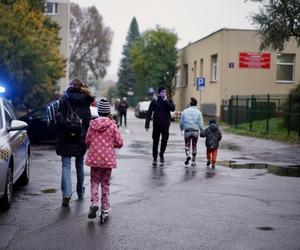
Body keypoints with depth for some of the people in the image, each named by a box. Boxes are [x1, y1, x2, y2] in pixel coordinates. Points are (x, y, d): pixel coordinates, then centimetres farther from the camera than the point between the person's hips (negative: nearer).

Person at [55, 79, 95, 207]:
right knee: (80, 165, 16)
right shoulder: (85, 101, 1)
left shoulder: (64, 99, -4)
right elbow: (89, 120, 1)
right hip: (81, 138, 2)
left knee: (66, 166, -3)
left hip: (66, 138, -2)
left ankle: (66, 194, -16)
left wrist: (59, 131, 1)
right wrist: (86, 134, 7)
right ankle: (80, 192, 27)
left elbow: (60, 118, -7)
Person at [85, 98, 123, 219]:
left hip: (94, 158, 1)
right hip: (108, 159, -1)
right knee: (105, 182, 12)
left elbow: (87, 141, 2)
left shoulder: (92, 124, -3)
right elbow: (119, 143, -7)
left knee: (94, 181, 11)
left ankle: (94, 202, -9)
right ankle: (105, 206, 14)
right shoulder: (112, 125, -8)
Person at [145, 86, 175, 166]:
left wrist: (166, 101, -16)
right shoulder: (154, 101, 1)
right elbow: (149, 113, 0)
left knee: (164, 140, -4)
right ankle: (155, 158, 17)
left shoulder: (169, 100, 5)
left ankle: (161, 154, 20)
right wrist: (147, 124, -6)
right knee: (155, 141, 5)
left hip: (165, 124, 0)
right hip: (156, 124, 0)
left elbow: (172, 108, -13)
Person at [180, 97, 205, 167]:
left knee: (187, 144, 12)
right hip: (195, 131, 0)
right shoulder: (198, 112, -4)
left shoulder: (184, 111, -2)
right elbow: (200, 124, -6)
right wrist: (203, 131, 8)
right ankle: (193, 161, 13)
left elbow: (181, 122, 2)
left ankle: (188, 155, -15)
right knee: (194, 146, 11)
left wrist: (181, 129, 21)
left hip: (187, 131, 0)